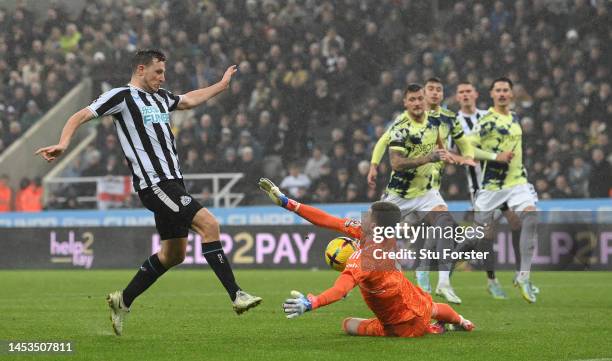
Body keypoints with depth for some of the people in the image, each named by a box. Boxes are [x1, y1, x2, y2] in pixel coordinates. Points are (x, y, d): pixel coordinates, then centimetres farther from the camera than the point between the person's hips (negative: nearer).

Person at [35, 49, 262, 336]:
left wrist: (221, 85, 44)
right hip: (154, 183, -9)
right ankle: (236, 296, -20)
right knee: (209, 224, -19)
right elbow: (80, 116, -8)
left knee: (174, 254, 12)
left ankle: (122, 301, 23)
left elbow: (189, 100, 38)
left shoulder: (160, 97, 19)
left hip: (171, 181, 9)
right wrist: (63, 143, -24)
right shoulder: (122, 96, -4)